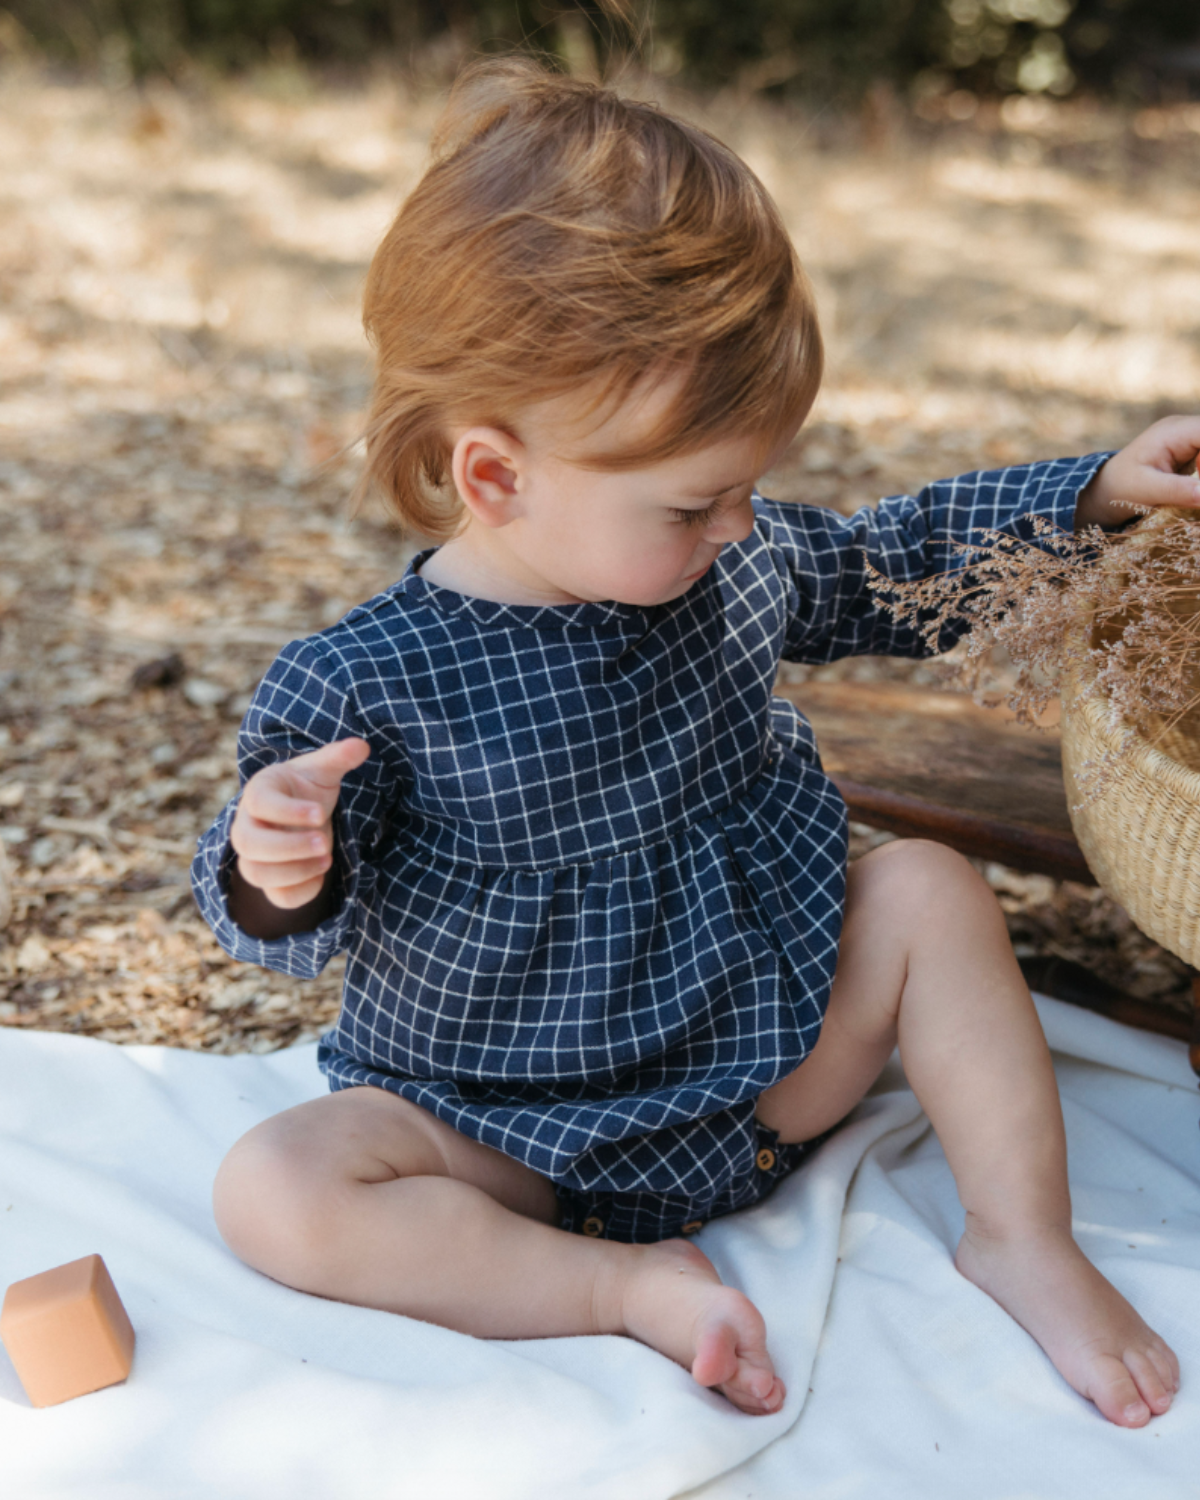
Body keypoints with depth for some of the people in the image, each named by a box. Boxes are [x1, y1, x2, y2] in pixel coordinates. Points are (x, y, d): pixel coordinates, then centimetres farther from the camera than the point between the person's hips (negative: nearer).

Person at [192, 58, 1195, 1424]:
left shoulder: (735, 567, -6)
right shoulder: (365, 688, -21)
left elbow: (888, 563, 13)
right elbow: (294, 927, -12)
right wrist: (276, 878, -36)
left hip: (767, 1060, 4)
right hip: (508, 1130, -3)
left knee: (929, 888, -12)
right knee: (272, 1190, -25)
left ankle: (1022, 1239, -3)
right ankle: (630, 1283, -22)